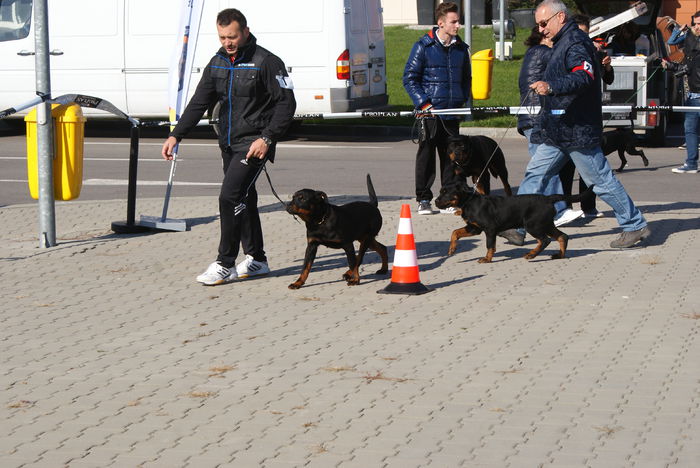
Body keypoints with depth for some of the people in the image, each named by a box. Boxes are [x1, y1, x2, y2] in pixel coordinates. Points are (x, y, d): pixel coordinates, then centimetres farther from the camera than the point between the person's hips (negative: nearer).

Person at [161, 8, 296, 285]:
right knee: (244, 201, 13)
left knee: (230, 197, -15)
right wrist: (176, 135, 3)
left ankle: (225, 265, -10)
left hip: (254, 144, -7)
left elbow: (286, 104, -11)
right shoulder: (217, 63, 9)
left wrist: (267, 138, -20)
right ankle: (256, 260, 24)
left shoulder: (266, 62, -11)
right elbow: (199, 103, 12)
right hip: (228, 143, 7)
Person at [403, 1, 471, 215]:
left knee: (451, 156, 6)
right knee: (426, 155, 1)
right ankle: (423, 199, 9)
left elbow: (466, 78, 23)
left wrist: (463, 100, 9)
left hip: (452, 113, 4)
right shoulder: (424, 46, -4)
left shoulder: (461, 48, 11)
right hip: (430, 113, -4)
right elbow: (409, 78, -3)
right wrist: (424, 103, -11)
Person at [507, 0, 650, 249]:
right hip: (558, 130, 10)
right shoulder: (563, 42, 17)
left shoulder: (576, 43, -16)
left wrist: (552, 86, -45)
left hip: (576, 129, -10)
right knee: (535, 174, 5)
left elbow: (584, 77, -32)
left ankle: (635, 226, 8)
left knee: (601, 180, -2)